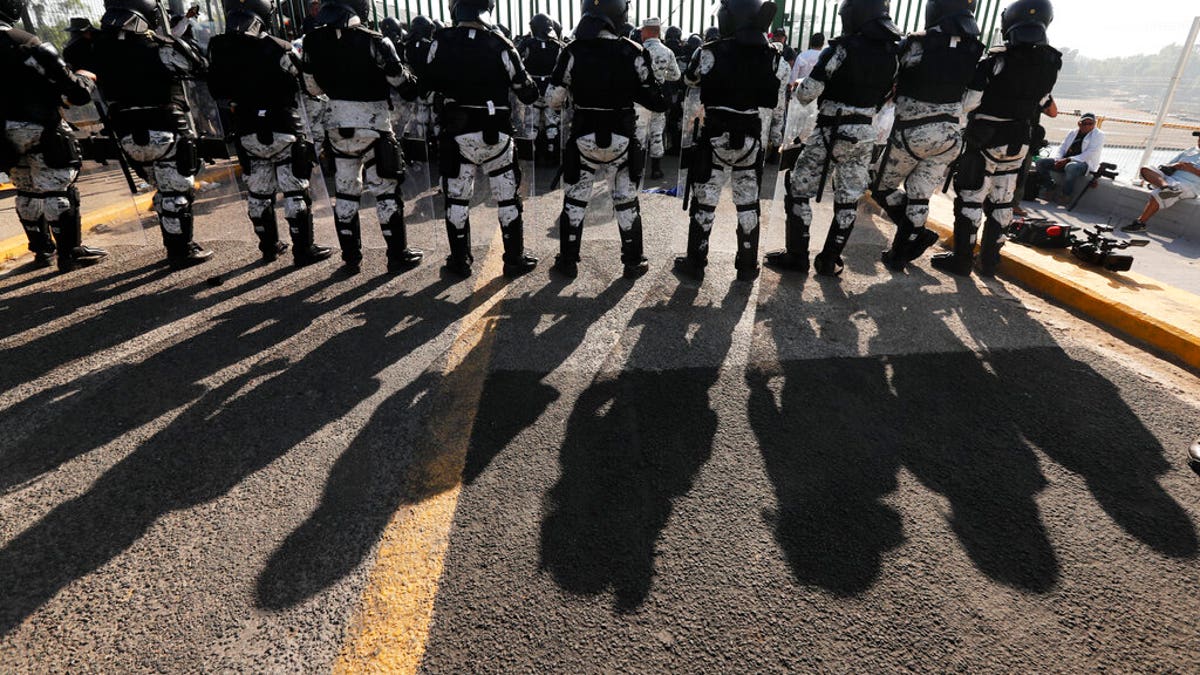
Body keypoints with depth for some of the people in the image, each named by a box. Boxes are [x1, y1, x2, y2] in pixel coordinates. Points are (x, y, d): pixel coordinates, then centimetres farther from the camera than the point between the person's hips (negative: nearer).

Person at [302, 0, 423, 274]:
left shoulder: (314, 41, -1)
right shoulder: (374, 42, -16)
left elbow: (313, 86, 9)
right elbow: (402, 82, -8)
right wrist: (414, 87, 13)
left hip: (337, 125, 5)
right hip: (372, 126, -5)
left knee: (345, 193, 13)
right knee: (386, 192, 5)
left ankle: (350, 258, 19)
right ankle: (398, 256, 11)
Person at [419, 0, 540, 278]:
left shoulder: (442, 41, -4)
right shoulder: (500, 44, -10)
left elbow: (428, 84, 7)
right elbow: (527, 92, -6)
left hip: (457, 132, 1)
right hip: (496, 134, -1)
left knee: (456, 198, 12)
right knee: (507, 198, 10)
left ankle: (460, 260, 18)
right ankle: (515, 259, 15)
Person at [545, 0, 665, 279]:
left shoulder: (573, 51, -9)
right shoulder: (632, 52, -10)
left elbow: (554, 99, -5)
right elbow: (656, 99, -7)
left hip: (583, 137, 0)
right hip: (622, 138, 0)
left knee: (575, 199, 14)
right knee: (626, 201, 13)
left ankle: (568, 261, 20)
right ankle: (633, 262, 21)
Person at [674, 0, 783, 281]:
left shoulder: (711, 52, -11)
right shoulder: (772, 56, 0)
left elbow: (689, 80, 8)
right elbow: (776, 102, 6)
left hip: (716, 136, -3)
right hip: (751, 137, 3)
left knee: (704, 201, 8)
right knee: (748, 202, 13)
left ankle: (695, 263, 16)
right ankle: (748, 266, 21)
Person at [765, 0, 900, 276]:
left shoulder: (842, 49, -14)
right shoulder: (894, 52, 4)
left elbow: (807, 93, -15)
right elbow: (885, 96, 9)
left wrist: (800, 89, 6)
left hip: (831, 131, -5)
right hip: (865, 133, 6)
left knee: (799, 189, 7)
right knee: (848, 199, 12)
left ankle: (797, 256, 9)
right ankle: (829, 261, 17)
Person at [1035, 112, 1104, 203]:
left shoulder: (1098, 135, 1)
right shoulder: (1073, 132, 19)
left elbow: (1090, 153, -12)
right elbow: (1062, 148, 17)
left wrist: (1068, 159, -23)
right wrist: (1057, 159, -8)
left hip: (1085, 163, -6)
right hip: (1065, 161, 6)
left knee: (1071, 167, -43)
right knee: (1041, 162, -13)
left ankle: (1066, 194, -26)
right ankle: (1052, 188, -7)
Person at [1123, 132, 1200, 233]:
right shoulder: (1187, 152, 27)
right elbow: (1166, 166, 22)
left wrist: (1192, 169, -10)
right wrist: (1174, 166, 0)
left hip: (1189, 185, -6)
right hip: (1169, 177, 6)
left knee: (1157, 194, -33)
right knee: (1146, 169, -18)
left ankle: (1140, 223, -29)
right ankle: (1165, 186, -44)